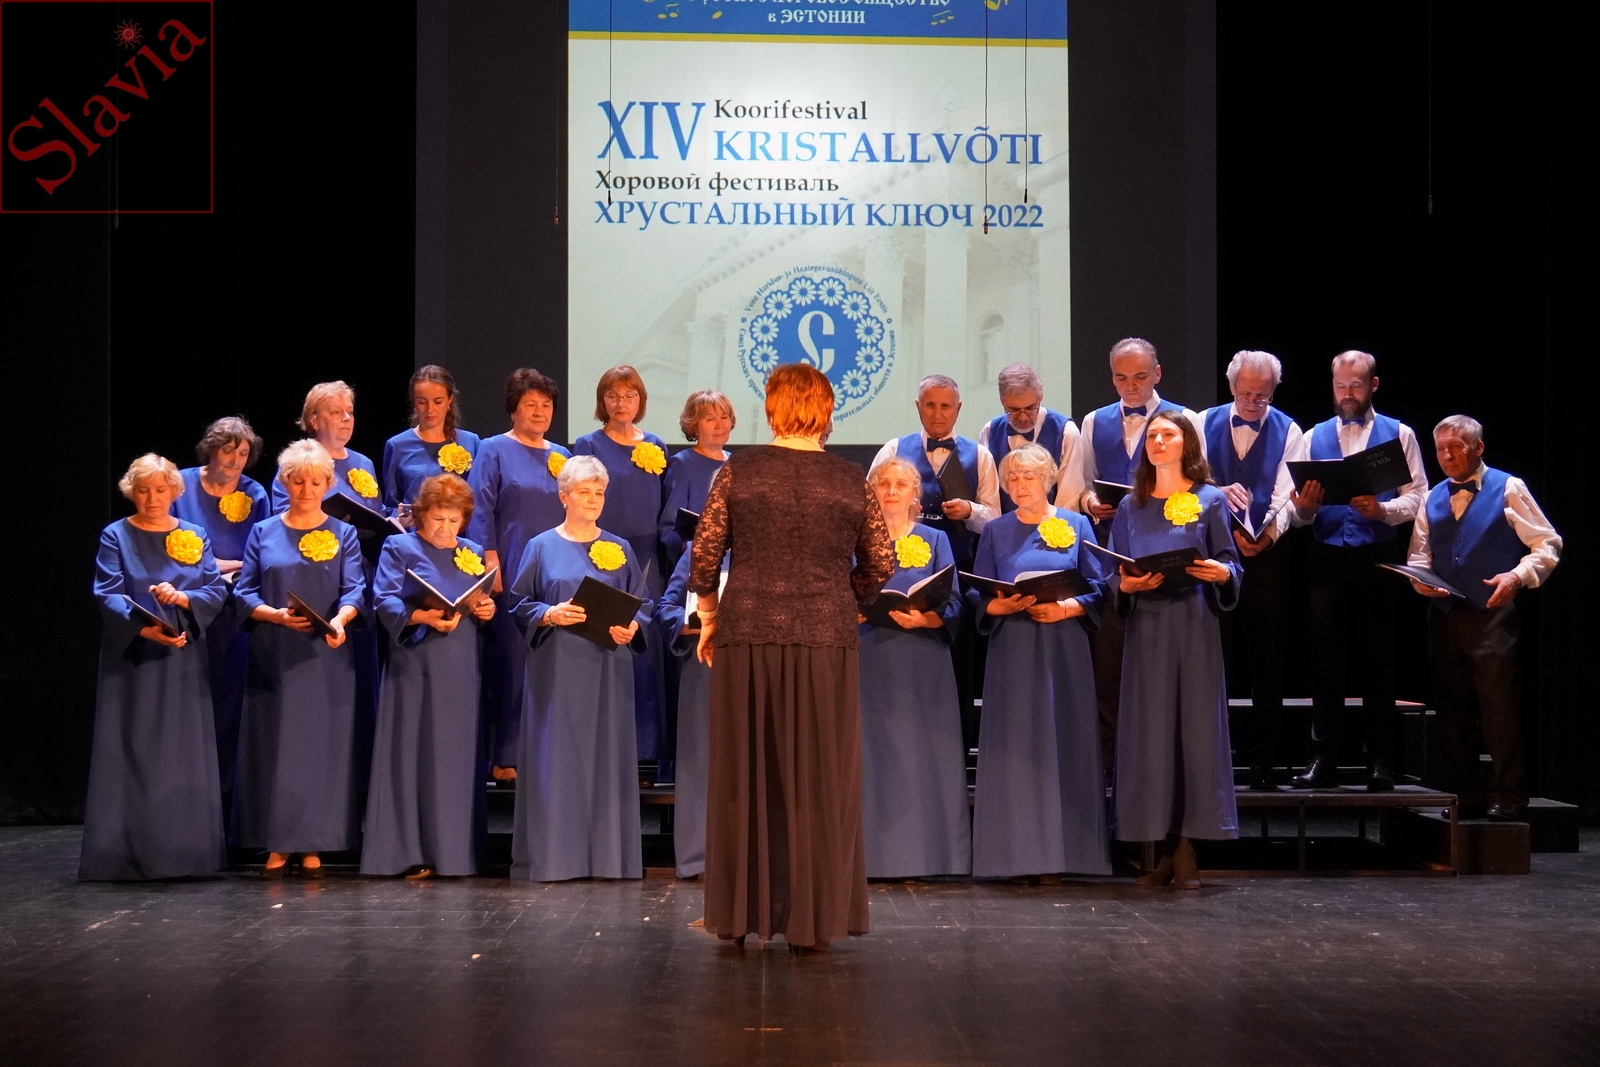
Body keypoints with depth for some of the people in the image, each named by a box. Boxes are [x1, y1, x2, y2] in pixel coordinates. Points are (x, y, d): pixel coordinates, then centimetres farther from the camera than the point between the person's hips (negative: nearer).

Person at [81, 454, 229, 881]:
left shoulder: (195, 537, 10)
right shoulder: (116, 537, 2)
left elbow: (216, 590, 2)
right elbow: (108, 595, -9)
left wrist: (182, 598, -18)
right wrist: (144, 628, -25)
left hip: (183, 661, 3)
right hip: (131, 661, -3)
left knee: (186, 754, 2)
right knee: (131, 756, -4)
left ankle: (185, 849, 7)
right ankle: (127, 851, -3)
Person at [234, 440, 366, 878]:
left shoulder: (342, 534, 9)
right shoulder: (263, 534, 10)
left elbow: (355, 590, -3)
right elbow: (244, 593, 3)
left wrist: (339, 619, -25)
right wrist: (276, 615, -16)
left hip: (325, 658, 0)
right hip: (273, 658, 1)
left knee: (322, 746, -2)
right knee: (273, 746, -1)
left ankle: (313, 846, 3)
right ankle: (277, 845, 3)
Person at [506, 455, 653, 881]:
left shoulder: (621, 550, 10)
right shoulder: (542, 547, 6)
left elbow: (643, 603, 11)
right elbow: (520, 603, 5)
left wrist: (631, 627, -10)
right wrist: (550, 614, -13)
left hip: (607, 670, 2)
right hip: (557, 669, -2)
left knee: (606, 754, 1)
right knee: (556, 757, -3)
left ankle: (606, 854, 6)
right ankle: (554, 855, 0)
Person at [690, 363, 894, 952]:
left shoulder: (739, 470, 0)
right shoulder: (851, 481, 2)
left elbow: (704, 554, 0)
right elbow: (881, 565, 6)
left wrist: (709, 620, 14)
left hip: (748, 634, 0)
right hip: (826, 639, 0)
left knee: (744, 772, 9)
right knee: (818, 780, 6)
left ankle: (738, 913, 15)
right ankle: (812, 919, 8)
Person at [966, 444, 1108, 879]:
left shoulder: (1076, 526, 8)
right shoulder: (996, 532, 10)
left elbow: (1097, 588, 4)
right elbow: (979, 597, 7)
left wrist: (1065, 608, -13)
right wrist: (1000, 606, -14)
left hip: (1064, 651, 0)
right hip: (1012, 651, 1)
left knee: (1066, 741, -3)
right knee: (1014, 744, -4)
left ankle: (1067, 850, 1)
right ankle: (1017, 854, -2)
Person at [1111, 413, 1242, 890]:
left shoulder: (1210, 500, 7)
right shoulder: (1130, 507, 14)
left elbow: (1229, 560, 3)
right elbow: (1115, 570, 13)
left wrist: (1221, 573, -18)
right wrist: (1125, 584, -9)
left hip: (1194, 623, -2)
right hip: (1146, 626, 2)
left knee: (1196, 725, -5)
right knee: (1149, 728, -2)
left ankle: (1187, 848, -1)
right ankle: (1163, 848, 4)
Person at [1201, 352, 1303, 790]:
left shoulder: (1288, 433, 4)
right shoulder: (1205, 424, 7)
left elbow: (1285, 496, -6)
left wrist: (1269, 533, -25)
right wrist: (1218, 492, -20)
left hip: (1266, 556, -1)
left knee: (1267, 663, 2)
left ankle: (1264, 762, 8)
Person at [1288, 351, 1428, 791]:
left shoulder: (1399, 435, 9)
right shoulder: (1314, 438, 15)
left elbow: (1417, 498, 0)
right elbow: (1299, 511, 10)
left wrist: (1382, 510, -18)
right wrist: (1304, 507, -12)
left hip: (1378, 560, -2)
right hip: (1327, 558, 2)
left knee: (1378, 662, 1)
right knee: (1326, 660, 1)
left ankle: (1380, 762, 5)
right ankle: (1323, 760, 4)